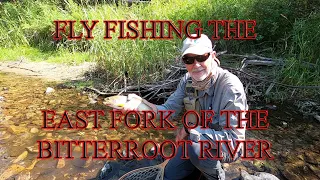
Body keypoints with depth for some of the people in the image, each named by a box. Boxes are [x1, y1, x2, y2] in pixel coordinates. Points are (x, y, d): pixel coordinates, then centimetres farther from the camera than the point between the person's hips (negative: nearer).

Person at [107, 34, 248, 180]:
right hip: (196, 140, 6)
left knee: (195, 147, -36)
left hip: (228, 147, -5)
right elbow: (169, 109, -13)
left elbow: (232, 139, -33)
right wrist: (142, 105, -32)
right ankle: (206, 165, 30)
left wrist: (190, 130, -31)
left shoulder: (230, 86, -31)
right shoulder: (188, 80, -10)